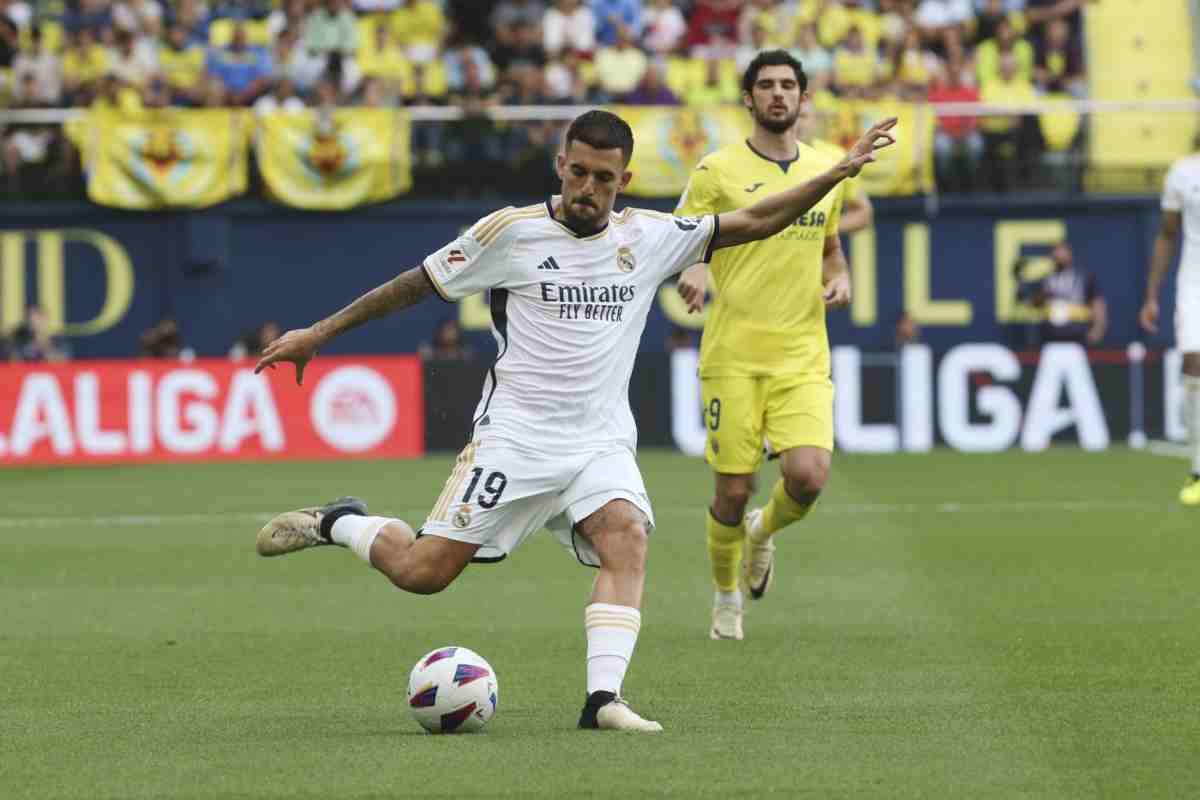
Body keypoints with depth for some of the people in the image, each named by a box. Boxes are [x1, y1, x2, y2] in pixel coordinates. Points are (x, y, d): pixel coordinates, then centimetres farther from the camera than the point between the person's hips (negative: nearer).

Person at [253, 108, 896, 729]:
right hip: (513, 437, -3)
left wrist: (837, 173, -1)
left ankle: (602, 698, -32)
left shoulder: (649, 237, 6)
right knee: (423, 572, -10)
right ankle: (340, 524, 20)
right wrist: (317, 334, 7)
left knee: (627, 537, -27)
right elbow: (415, 284, 5)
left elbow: (754, 222, 8)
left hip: (601, 441, 3)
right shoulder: (511, 232, -3)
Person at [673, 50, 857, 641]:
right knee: (733, 491, -2)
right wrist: (686, 272, -21)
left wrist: (839, 279, 4)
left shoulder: (825, 171, 11)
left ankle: (765, 532, 19)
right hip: (733, 354, -2)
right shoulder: (717, 171, -1)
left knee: (808, 476, -16)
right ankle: (726, 598, 24)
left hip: (802, 355, 2)